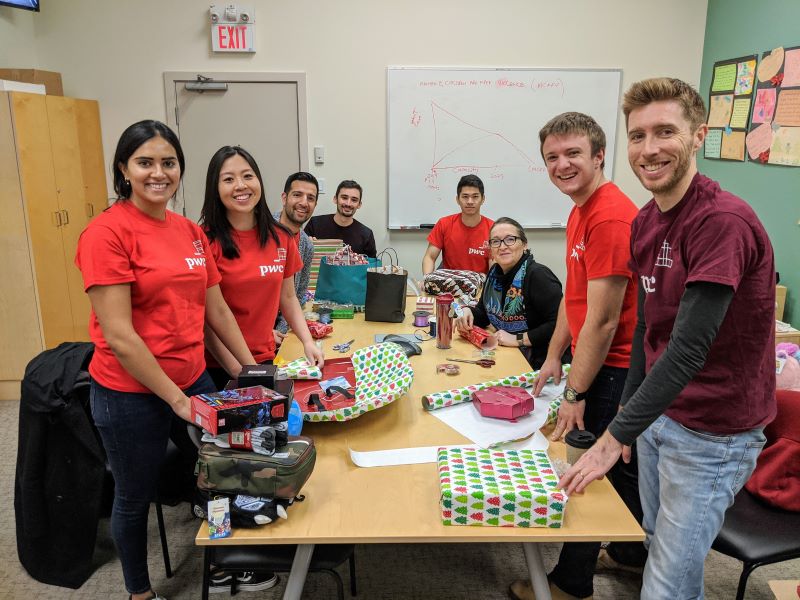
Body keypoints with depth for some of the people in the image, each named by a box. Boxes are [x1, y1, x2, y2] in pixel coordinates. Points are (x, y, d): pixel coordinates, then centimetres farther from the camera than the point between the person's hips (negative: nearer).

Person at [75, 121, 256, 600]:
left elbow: (217, 311, 9)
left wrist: (253, 372, 7)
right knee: (135, 498, 16)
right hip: (131, 394, -6)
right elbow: (118, 336, -19)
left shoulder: (192, 232, 3)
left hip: (194, 380, 6)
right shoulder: (107, 232, -16)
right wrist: (176, 399, -17)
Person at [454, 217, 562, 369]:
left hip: (537, 365, -7)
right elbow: (484, 313, 19)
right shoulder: (495, 272, 7)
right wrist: (467, 312, -3)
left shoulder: (538, 275, -18)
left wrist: (518, 339, -22)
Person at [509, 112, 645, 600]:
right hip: (604, 364, 10)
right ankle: (633, 554, 44)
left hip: (613, 371, -10)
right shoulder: (581, 211, 9)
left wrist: (575, 393, -18)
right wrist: (554, 357, 11)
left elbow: (602, 321, -24)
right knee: (624, 469, 23)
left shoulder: (611, 217, -23)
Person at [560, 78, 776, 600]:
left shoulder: (724, 220, -23)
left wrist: (616, 438, -23)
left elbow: (689, 347, -27)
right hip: (659, 412, 7)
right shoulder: (645, 221, 3)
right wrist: (629, 409, 11)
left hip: (712, 433, -7)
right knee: (658, 551, 21)